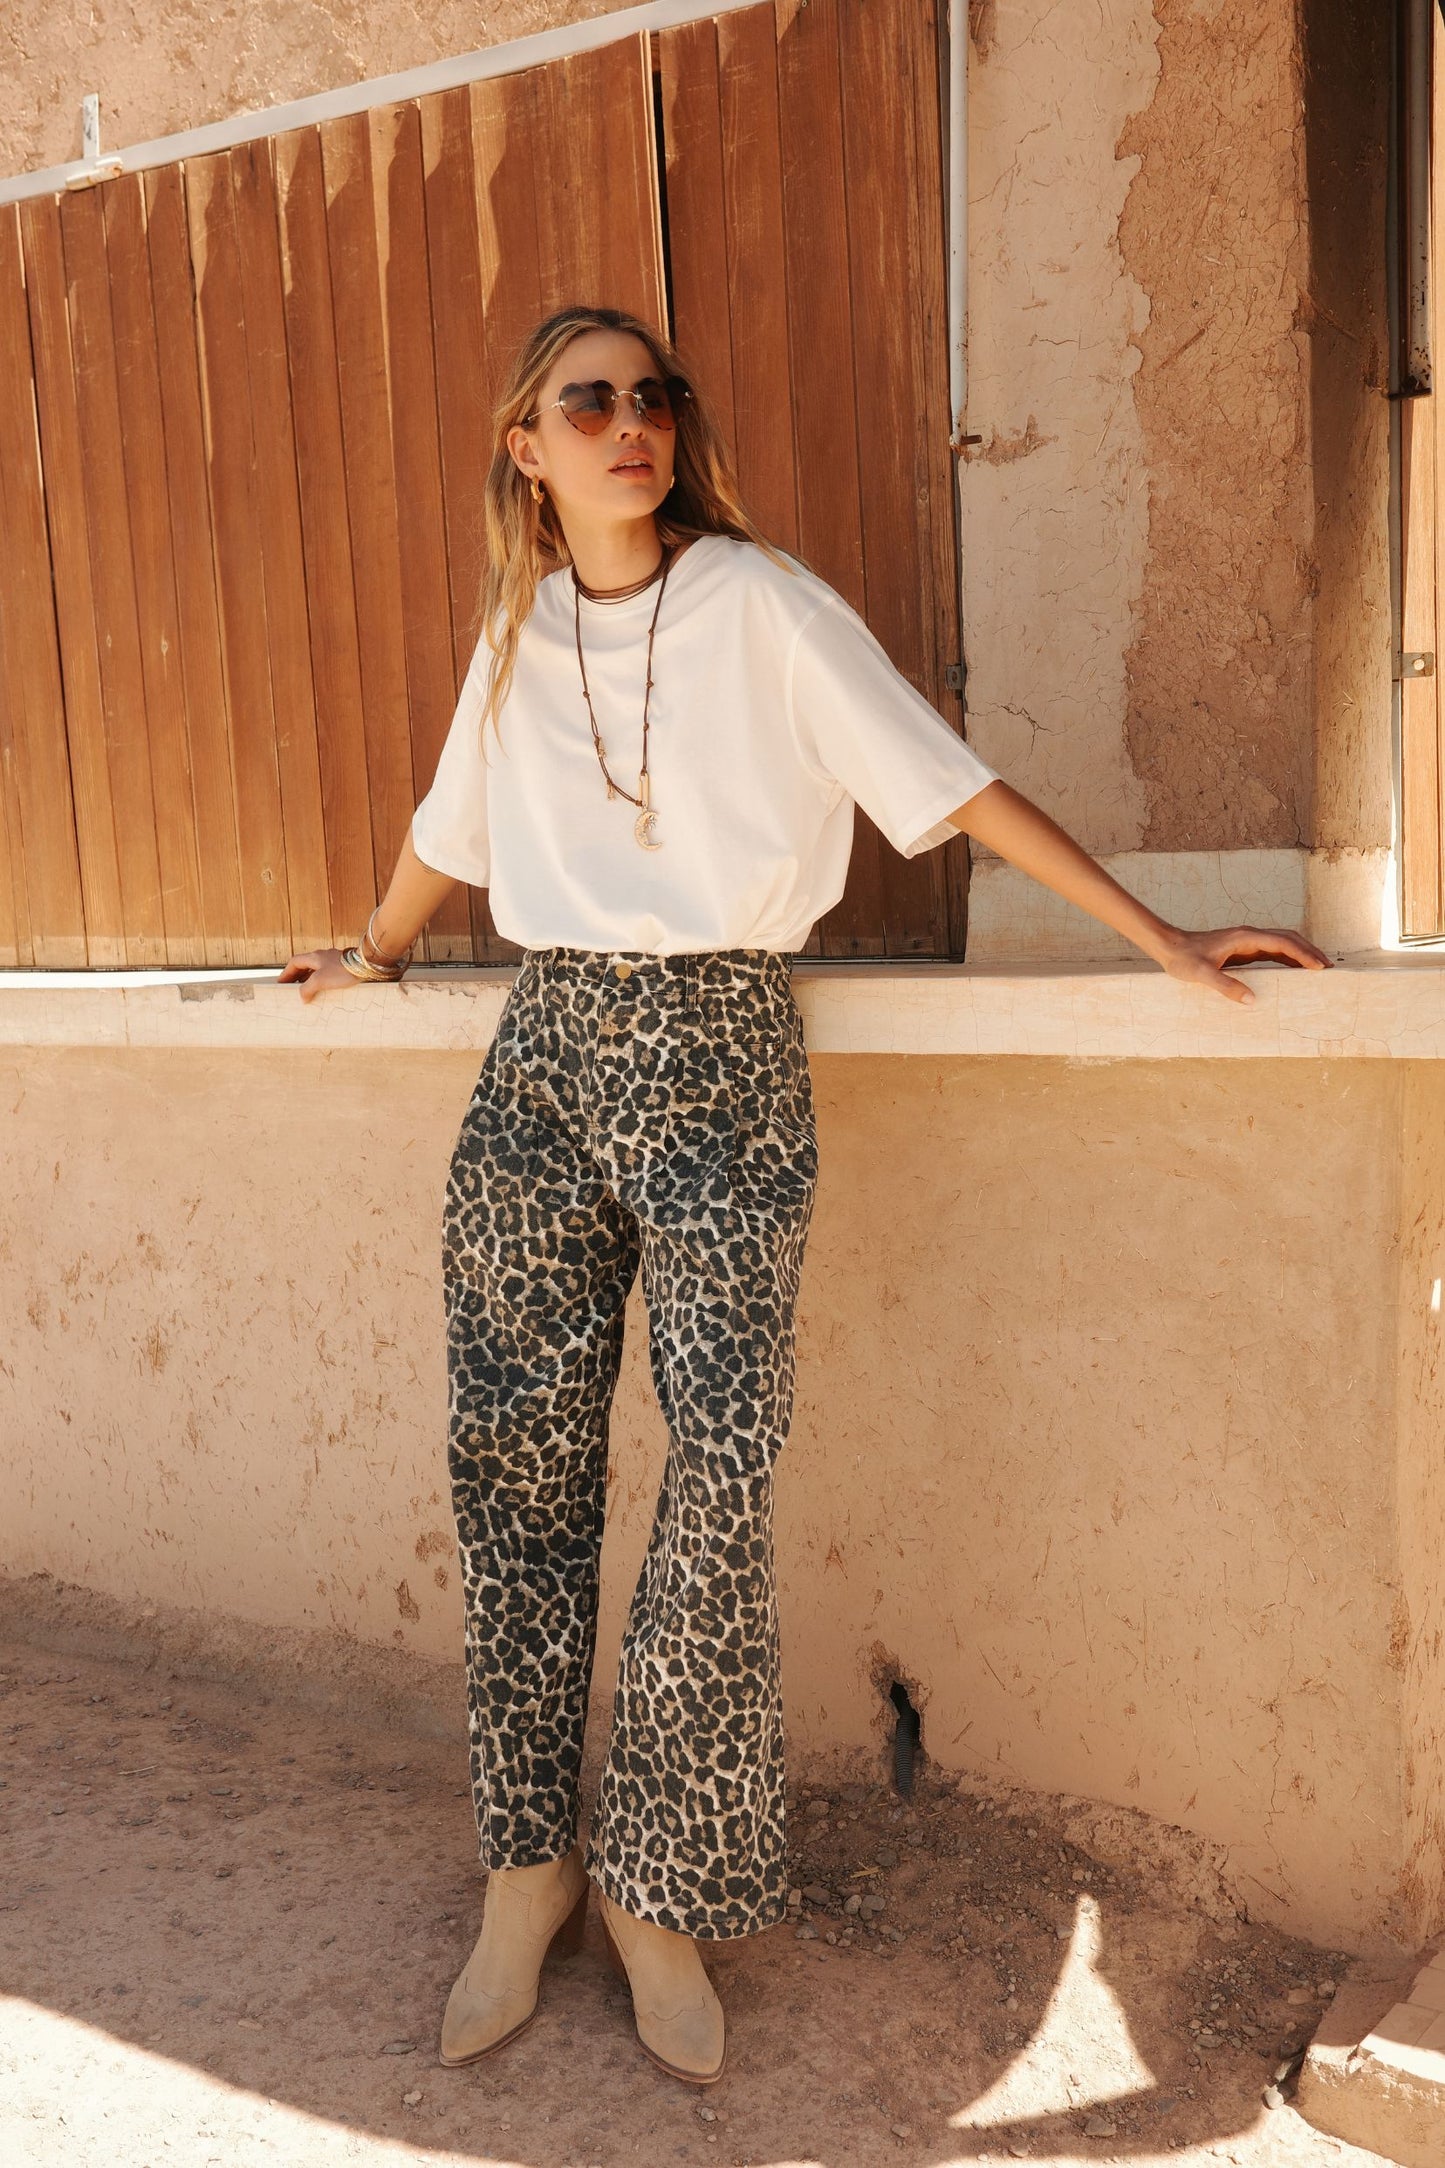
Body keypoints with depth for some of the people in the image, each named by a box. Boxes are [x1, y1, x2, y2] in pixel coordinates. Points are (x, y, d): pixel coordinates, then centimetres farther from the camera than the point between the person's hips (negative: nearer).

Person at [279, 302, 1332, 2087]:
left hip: (719, 1065, -3)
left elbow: (949, 782, -2)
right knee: (515, 1475, 3)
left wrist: (1165, 943, -5)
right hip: (542, 1065, 4)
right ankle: (529, 1867, 19)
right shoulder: (517, 634, 12)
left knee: (719, 1487, -8)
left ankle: (658, 1890, 10)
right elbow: (450, 828, 28)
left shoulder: (760, 602, 0)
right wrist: (368, 959, 42)